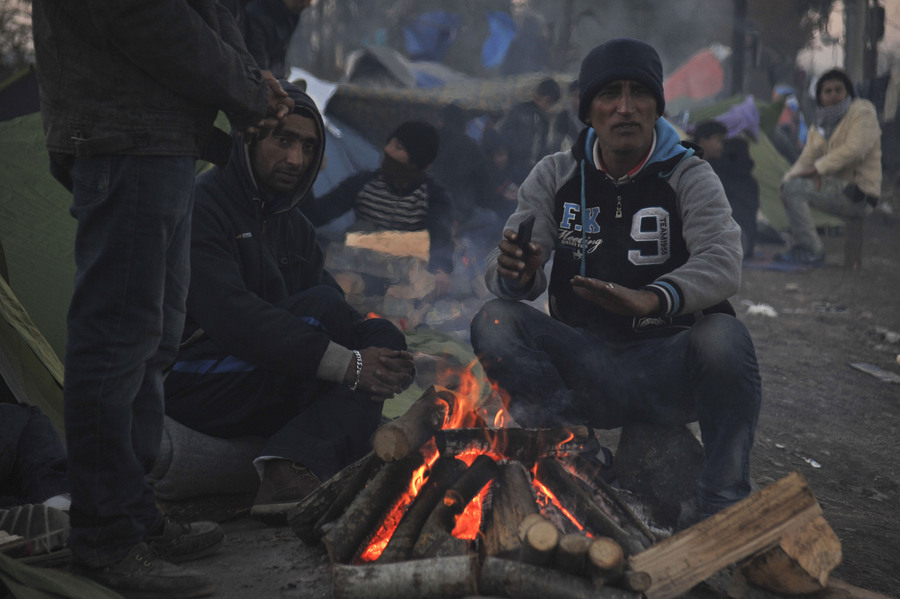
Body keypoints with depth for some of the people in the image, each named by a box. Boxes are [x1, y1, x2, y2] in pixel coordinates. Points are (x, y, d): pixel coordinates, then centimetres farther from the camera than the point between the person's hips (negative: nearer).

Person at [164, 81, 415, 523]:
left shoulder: (293, 225, 17)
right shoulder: (202, 205, -10)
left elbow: (341, 323, 9)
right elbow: (229, 315, -25)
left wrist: (384, 365, -15)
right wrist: (345, 363, -28)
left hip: (270, 394, 8)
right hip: (200, 385, -8)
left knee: (382, 336, -11)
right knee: (323, 307, -24)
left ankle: (294, 466, -32)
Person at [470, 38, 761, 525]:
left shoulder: (690, 177, 1)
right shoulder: (555, 177, 8)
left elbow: (722, 264, -17)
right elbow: (508, 272, 1)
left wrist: (652, 299, -38)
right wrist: (516, 275, -27)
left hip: (667, 366, -2)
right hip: (584, 367, 2)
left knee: (724, 337, -33)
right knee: (494, 321, -21)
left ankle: (724, 509, -20)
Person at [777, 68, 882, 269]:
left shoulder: (862, 111, -5)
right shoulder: (819, 127, 18)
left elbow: (855, 148, -20)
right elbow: (806, 160, 8)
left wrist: (818, 168, -20)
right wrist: (788, 179, -13)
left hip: (859, 193, -9)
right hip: (838, 187, 9)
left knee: (795, 188, -20)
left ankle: (813, 253, -15)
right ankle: (802, 246, 9)